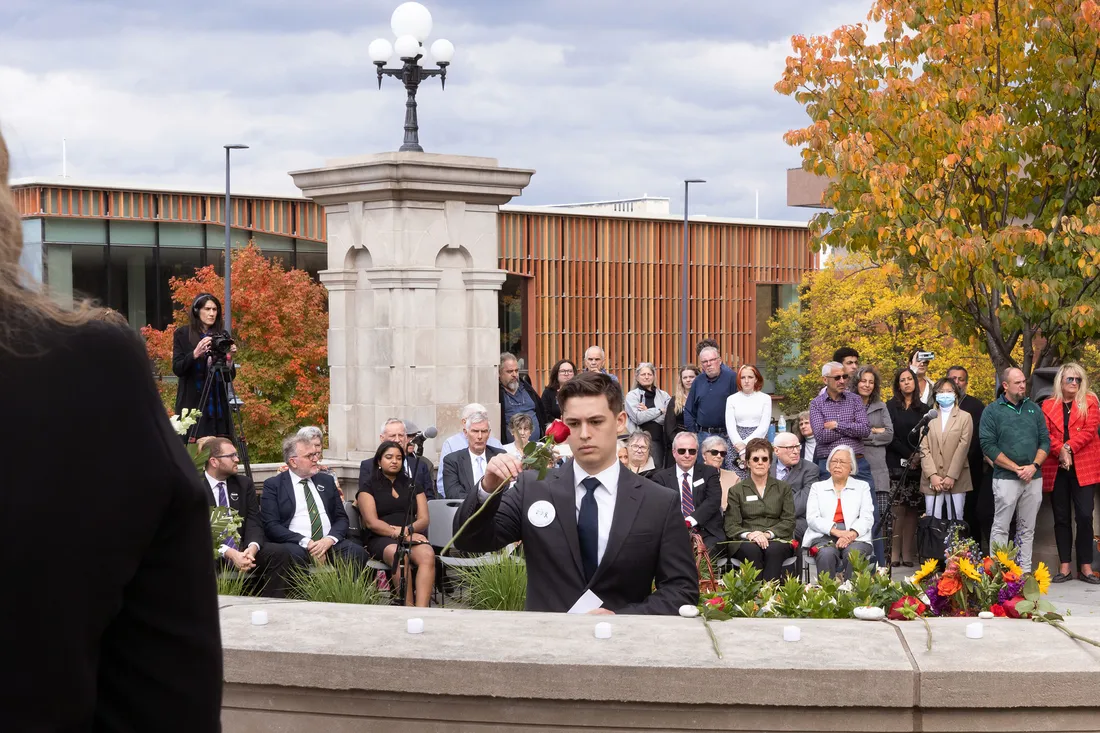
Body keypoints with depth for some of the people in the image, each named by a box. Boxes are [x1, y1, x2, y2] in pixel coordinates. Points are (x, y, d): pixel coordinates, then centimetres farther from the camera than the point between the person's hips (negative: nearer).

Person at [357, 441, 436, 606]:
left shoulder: (412, 485, 23)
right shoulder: (368, 486, 13)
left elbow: (424, 519, 12)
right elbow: (371, 522, -1)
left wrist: (408, 530, -11)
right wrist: (401, 534, -13)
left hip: (413, 536, 3)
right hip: (381, 539, -3)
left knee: (427, 555, -34)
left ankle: (421, 611, -47)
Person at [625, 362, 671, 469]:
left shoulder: (663, 395, 11)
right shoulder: (632, 395, 3)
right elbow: (638, 418, -11)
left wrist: (648, 412, -9)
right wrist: (660, 410, -7)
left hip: (660, 440, 3)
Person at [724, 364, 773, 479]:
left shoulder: (765, 398, 6)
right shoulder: (732, 399, 8)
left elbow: (764, 427, 0)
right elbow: (730, 427, 1)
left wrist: (745, 443, -9)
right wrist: (742, 450, -10)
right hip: (736, 445, 1)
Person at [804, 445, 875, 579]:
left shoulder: (862, 487, 20)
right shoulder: (817, 487, 20)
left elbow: (867, 518, 5)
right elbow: (812, 518, 5)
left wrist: (851, 534, -17)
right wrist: (836, 531, -13)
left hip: (855, 536, 0)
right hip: (825, 536, 0)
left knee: (853, 554, -35)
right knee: (827, 554, -35)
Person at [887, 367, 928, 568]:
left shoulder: (923, 409, 14)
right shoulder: (891, 407, 6)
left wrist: (920, 456, -8)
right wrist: (909, 455, -9)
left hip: (917, 467, 3)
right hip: (896, 464, -3)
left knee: (912, 510, -1)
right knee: (898, 509, -10)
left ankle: (908, 553, 0)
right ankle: (895, 553, -10)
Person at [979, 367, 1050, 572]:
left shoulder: (1034, 409, 10)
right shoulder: (992, 411, -2)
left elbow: (1045, 440, 9)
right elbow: (988, 446, -9)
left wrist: (1033, 466, -8)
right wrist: (1017, 468, -13)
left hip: (1034, 478, 4)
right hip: (1006, 479, -4)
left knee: (1027, 529, 8)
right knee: (1000, 528, -3)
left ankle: (1025, 570, 13)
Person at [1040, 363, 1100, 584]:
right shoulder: (1048, 405, 9)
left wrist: (1069, 448, -15)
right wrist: (1060, 451, -16)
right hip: (1056, 469, 2)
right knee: (1061, 518, 5)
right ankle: (1065, 567, 9)